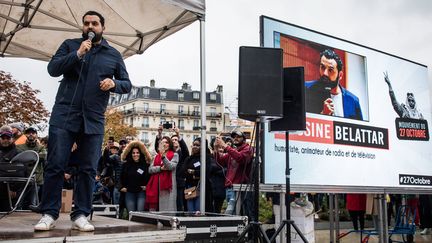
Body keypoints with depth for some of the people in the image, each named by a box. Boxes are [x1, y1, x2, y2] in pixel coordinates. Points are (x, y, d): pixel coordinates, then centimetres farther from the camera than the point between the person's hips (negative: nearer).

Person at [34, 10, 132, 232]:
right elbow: (52, 69, -2)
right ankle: (49, 214, 5)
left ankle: (80, 215, 7)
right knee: (55, 165, -4)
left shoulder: (114, 54, 13)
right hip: (64, 115, -1)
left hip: (93, 120, 1)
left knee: (88, 169, 0)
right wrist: (78, 54, -12)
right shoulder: (70, 45, 11)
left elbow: (127, 84, 13)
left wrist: (114, 83, -9)